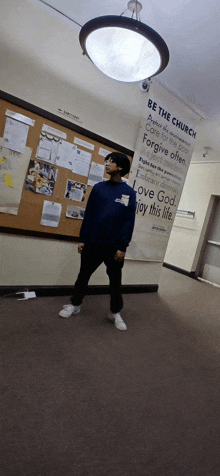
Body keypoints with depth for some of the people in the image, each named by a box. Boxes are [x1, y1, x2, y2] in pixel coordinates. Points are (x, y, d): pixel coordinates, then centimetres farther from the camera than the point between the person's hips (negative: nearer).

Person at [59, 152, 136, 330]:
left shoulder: (129, 193, 0)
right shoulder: (99, 187, 6)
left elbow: (129, 221, -3)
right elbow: (88, 214, 6)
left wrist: (123, 247, -8)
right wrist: (83, 239, 3)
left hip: (114, 246, -2)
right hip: (92, 242, 2)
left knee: (115, 280, 9)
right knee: (84, 274, 12)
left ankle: (116, 313, 28)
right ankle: (75, 304, 33)